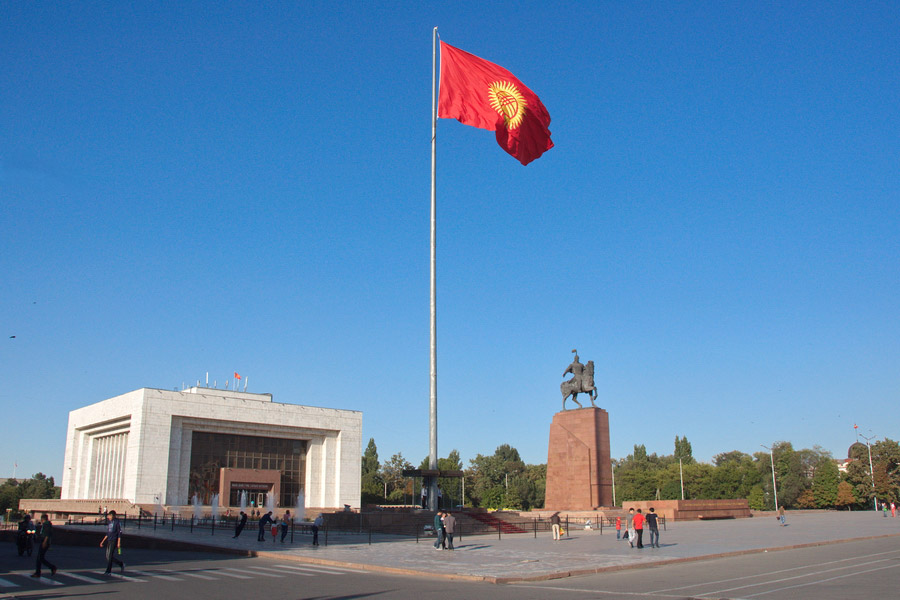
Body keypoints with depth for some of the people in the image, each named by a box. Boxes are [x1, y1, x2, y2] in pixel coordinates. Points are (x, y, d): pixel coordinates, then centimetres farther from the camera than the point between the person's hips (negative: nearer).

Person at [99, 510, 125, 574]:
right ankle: (121, 564, 23)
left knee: (110, 556, -10)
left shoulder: (117, 522, -9)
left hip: (114, 541, -8)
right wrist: (103, 541, 19)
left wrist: (119, 542, -17)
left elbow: (119, 533, -11)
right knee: (108, 556, 9)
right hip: (109, 541, 8)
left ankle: (108, 571, -4)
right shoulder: (109, 522, 14)